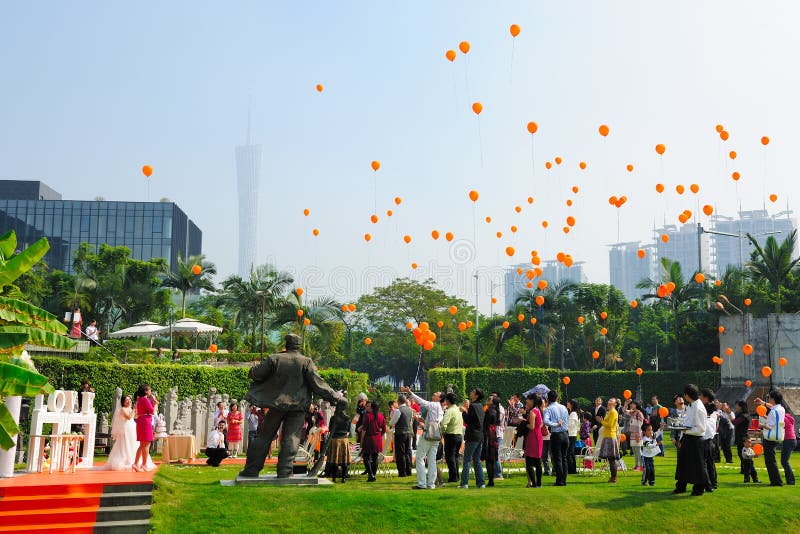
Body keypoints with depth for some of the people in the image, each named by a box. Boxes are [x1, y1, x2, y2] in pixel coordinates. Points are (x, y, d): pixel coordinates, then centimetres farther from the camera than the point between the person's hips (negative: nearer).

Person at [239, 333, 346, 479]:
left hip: (276, 403, 1)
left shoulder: (274, 359, -1)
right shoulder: (306, 362, -4)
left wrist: (252, 371, 28)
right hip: (297, 406, -1)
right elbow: (318, 384, -6)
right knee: (291, 438, 3)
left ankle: (252, 469, 14)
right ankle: (285, 470, -4)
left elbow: (256, 374, 3)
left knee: (264, 436, 10)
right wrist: (337, 398, -1)